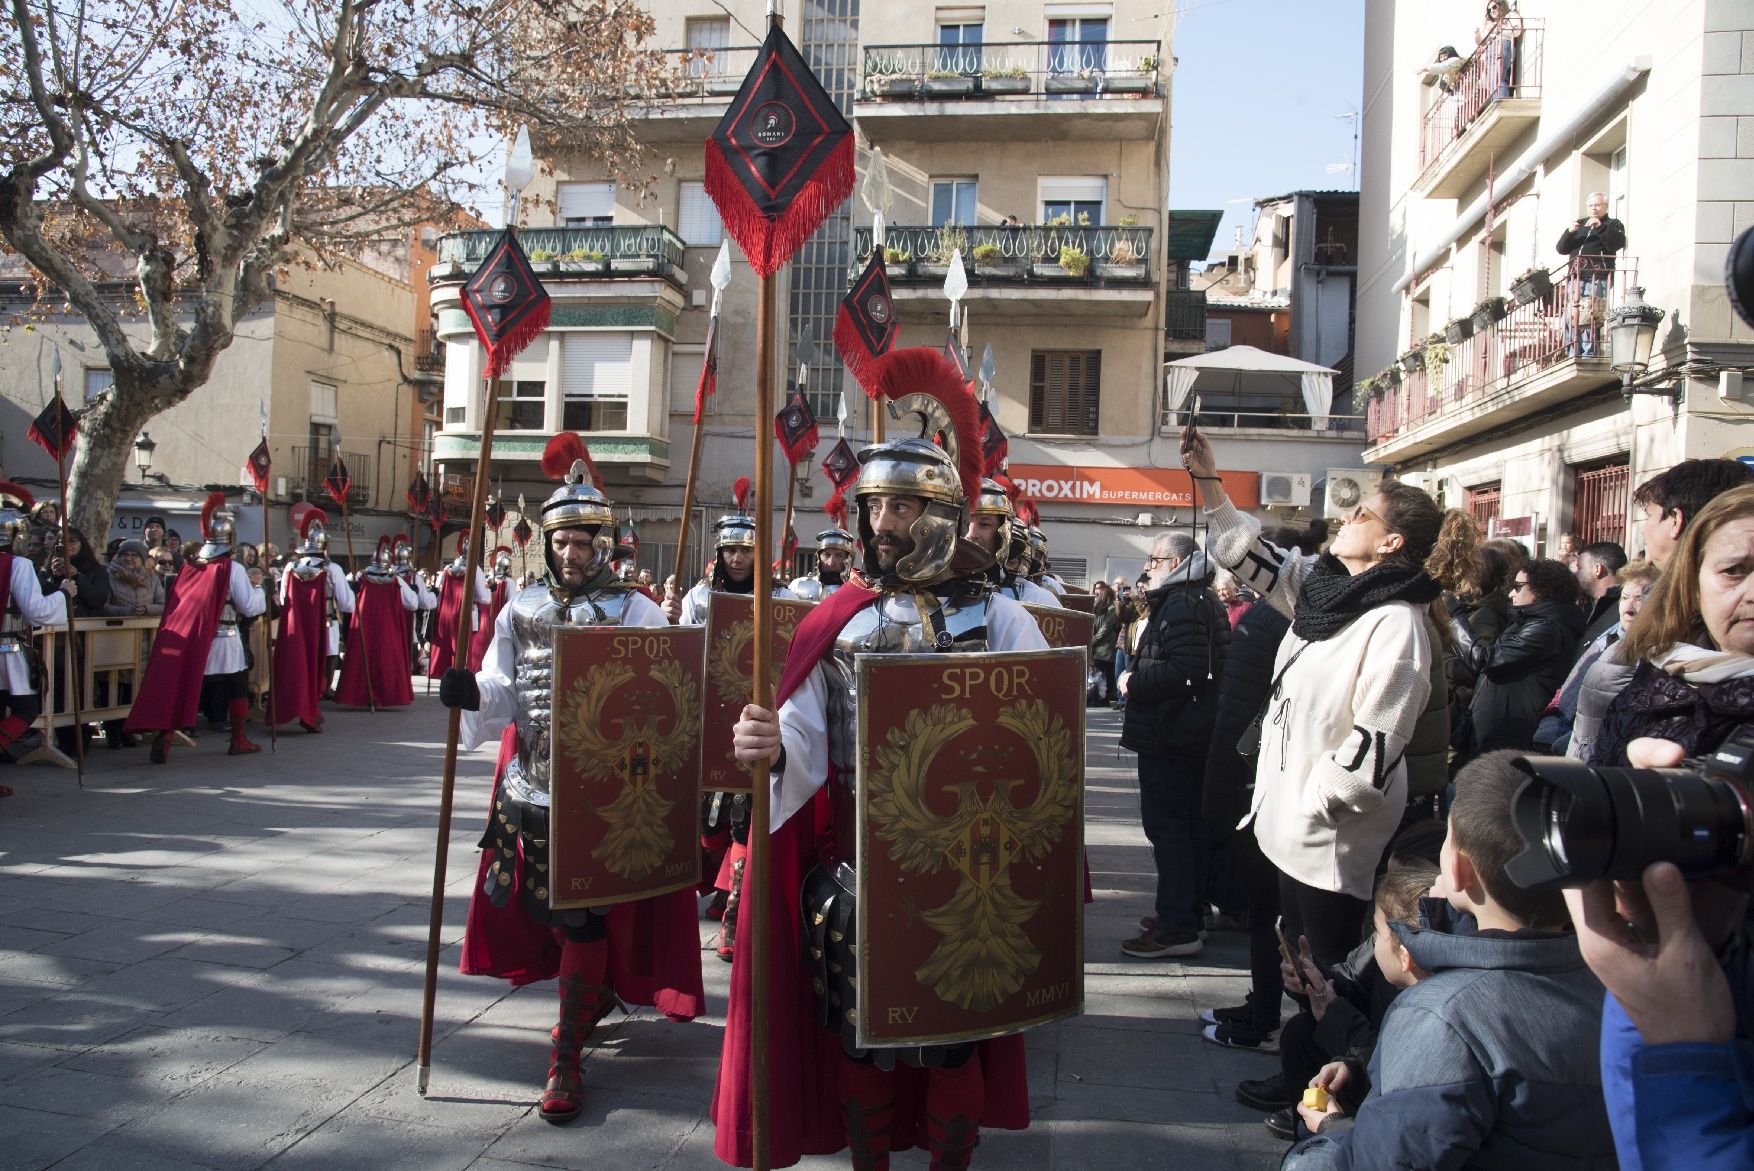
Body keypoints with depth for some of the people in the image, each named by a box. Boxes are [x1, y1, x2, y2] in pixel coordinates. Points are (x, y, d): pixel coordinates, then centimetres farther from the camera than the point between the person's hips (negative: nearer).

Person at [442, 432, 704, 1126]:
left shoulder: (633, 610, -4)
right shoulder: (522, 610, 8)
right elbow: (504, 698, 6)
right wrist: (472, 694, -14)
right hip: (530, 787, 5)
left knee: (585, 916, -2)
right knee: (542, 906, 16)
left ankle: (566, 1056, 10)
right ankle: (596, 989, 43)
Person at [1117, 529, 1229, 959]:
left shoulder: (1180, 606, -18)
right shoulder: (1205, 603, 15)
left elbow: (1184, 671, -29)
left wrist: (1133, 682, -16)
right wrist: (1139, 678, 15)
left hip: (1167, 737, -11)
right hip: (1195, 734, 11)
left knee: (1166, 828, -7)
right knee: (1189, 825, 17)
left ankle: (1176, 928, -5)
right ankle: (1189, 911, 28)